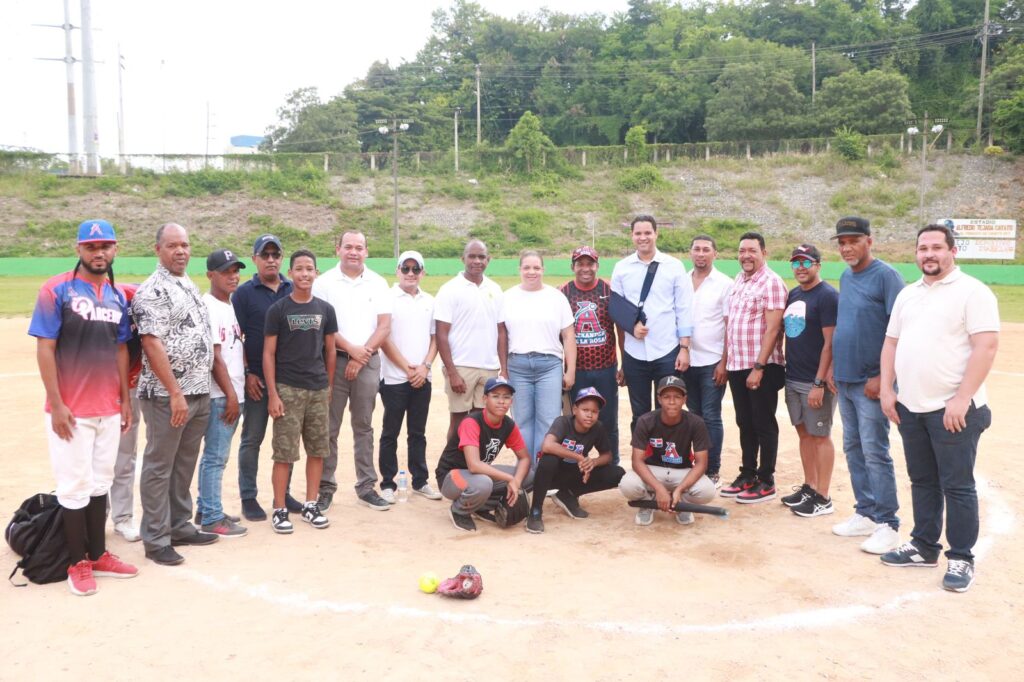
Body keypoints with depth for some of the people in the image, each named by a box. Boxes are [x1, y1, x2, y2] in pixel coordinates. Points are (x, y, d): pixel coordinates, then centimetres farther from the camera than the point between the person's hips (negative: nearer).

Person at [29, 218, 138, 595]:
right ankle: (78, 564, 14)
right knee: (75, 487, 2)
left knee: (100, 484, 13)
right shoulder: (57, 290, -8)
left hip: (109, 409, 5)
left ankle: (98, 556, 24)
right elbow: (44, 349, -10)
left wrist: (125, 400, 11)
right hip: (70, 410, -5)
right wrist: (56, 405, -14)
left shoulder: (118, 296, 9)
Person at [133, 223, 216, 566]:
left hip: (200, 392, 8)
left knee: (185, 464, 15)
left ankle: (180, 526, 27)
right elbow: (152, 345, -18)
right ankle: (156, 540, 10)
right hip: (167, 395, -8)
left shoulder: (190, 286, 15)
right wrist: (175, 393, -20)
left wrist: (198, 389, 15)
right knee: (159, 466, 2)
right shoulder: (152, 290, -11)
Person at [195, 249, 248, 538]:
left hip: (233, 394, 9)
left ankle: (205, 509, 26)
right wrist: (230, 395, -17)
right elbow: (214, 357, -17)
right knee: (216, 456, -3)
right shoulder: (209, 307, -13)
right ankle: (212, 518, 5)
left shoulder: (232, 306, 15)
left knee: (215, 455, 16)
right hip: (219, 396, -9)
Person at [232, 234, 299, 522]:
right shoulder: (244, 293, 0)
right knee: (252, 439, 4)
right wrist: (246, 373, -10)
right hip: (257, 378, -3)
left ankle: (283, 492, 22)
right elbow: (236, 336, -3)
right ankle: (248, 497, 14)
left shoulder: (294, 290, 8)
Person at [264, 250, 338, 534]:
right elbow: (268, 353, -3)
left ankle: (311, 505, 20)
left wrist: (329, 387, 11)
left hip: (318, 390, 4)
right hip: (288, 389, -3)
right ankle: (279, 510, 10)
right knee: (284, 452, -1)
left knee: (317, 450, 8)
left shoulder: (325, 309, 7)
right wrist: (272, 394, -8)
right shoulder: (278, 309, -2)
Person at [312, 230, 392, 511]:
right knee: (329, 427, 2)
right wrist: (351, 349, -11)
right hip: (333, 360, -2)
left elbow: (384, 325, 1)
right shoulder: (324, 282, 1)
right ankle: (325, 488, 11)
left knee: (364, 426, 9)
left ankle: (366, 486, 16)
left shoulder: (378, 284, 7)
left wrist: (362, 356, -8)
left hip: (368, 362, 2)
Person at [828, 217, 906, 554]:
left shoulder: (886, 275, -11)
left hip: (871, 381, -8)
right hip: (844, 380, 8)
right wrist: (833, 367, 15)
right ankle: (865, 513, 25)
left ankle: (887, 523, 5)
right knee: (853, 448, 14)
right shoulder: (846, 277, 12)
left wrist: (882, 376, -19)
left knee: (874, 452, -5)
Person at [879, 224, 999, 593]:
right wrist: (886, 389, 6)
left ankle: (960, 558, 13)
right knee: (922, 481, 16)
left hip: (953, 410, -6)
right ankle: (924, 546, 28)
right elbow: (891, 343, 17)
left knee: (957, 486, 0)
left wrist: (962, 399, -20)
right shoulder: (907, 294, 14)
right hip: (910, 407, 7)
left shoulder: (972, 291, -7)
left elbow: (986, 346, -15)